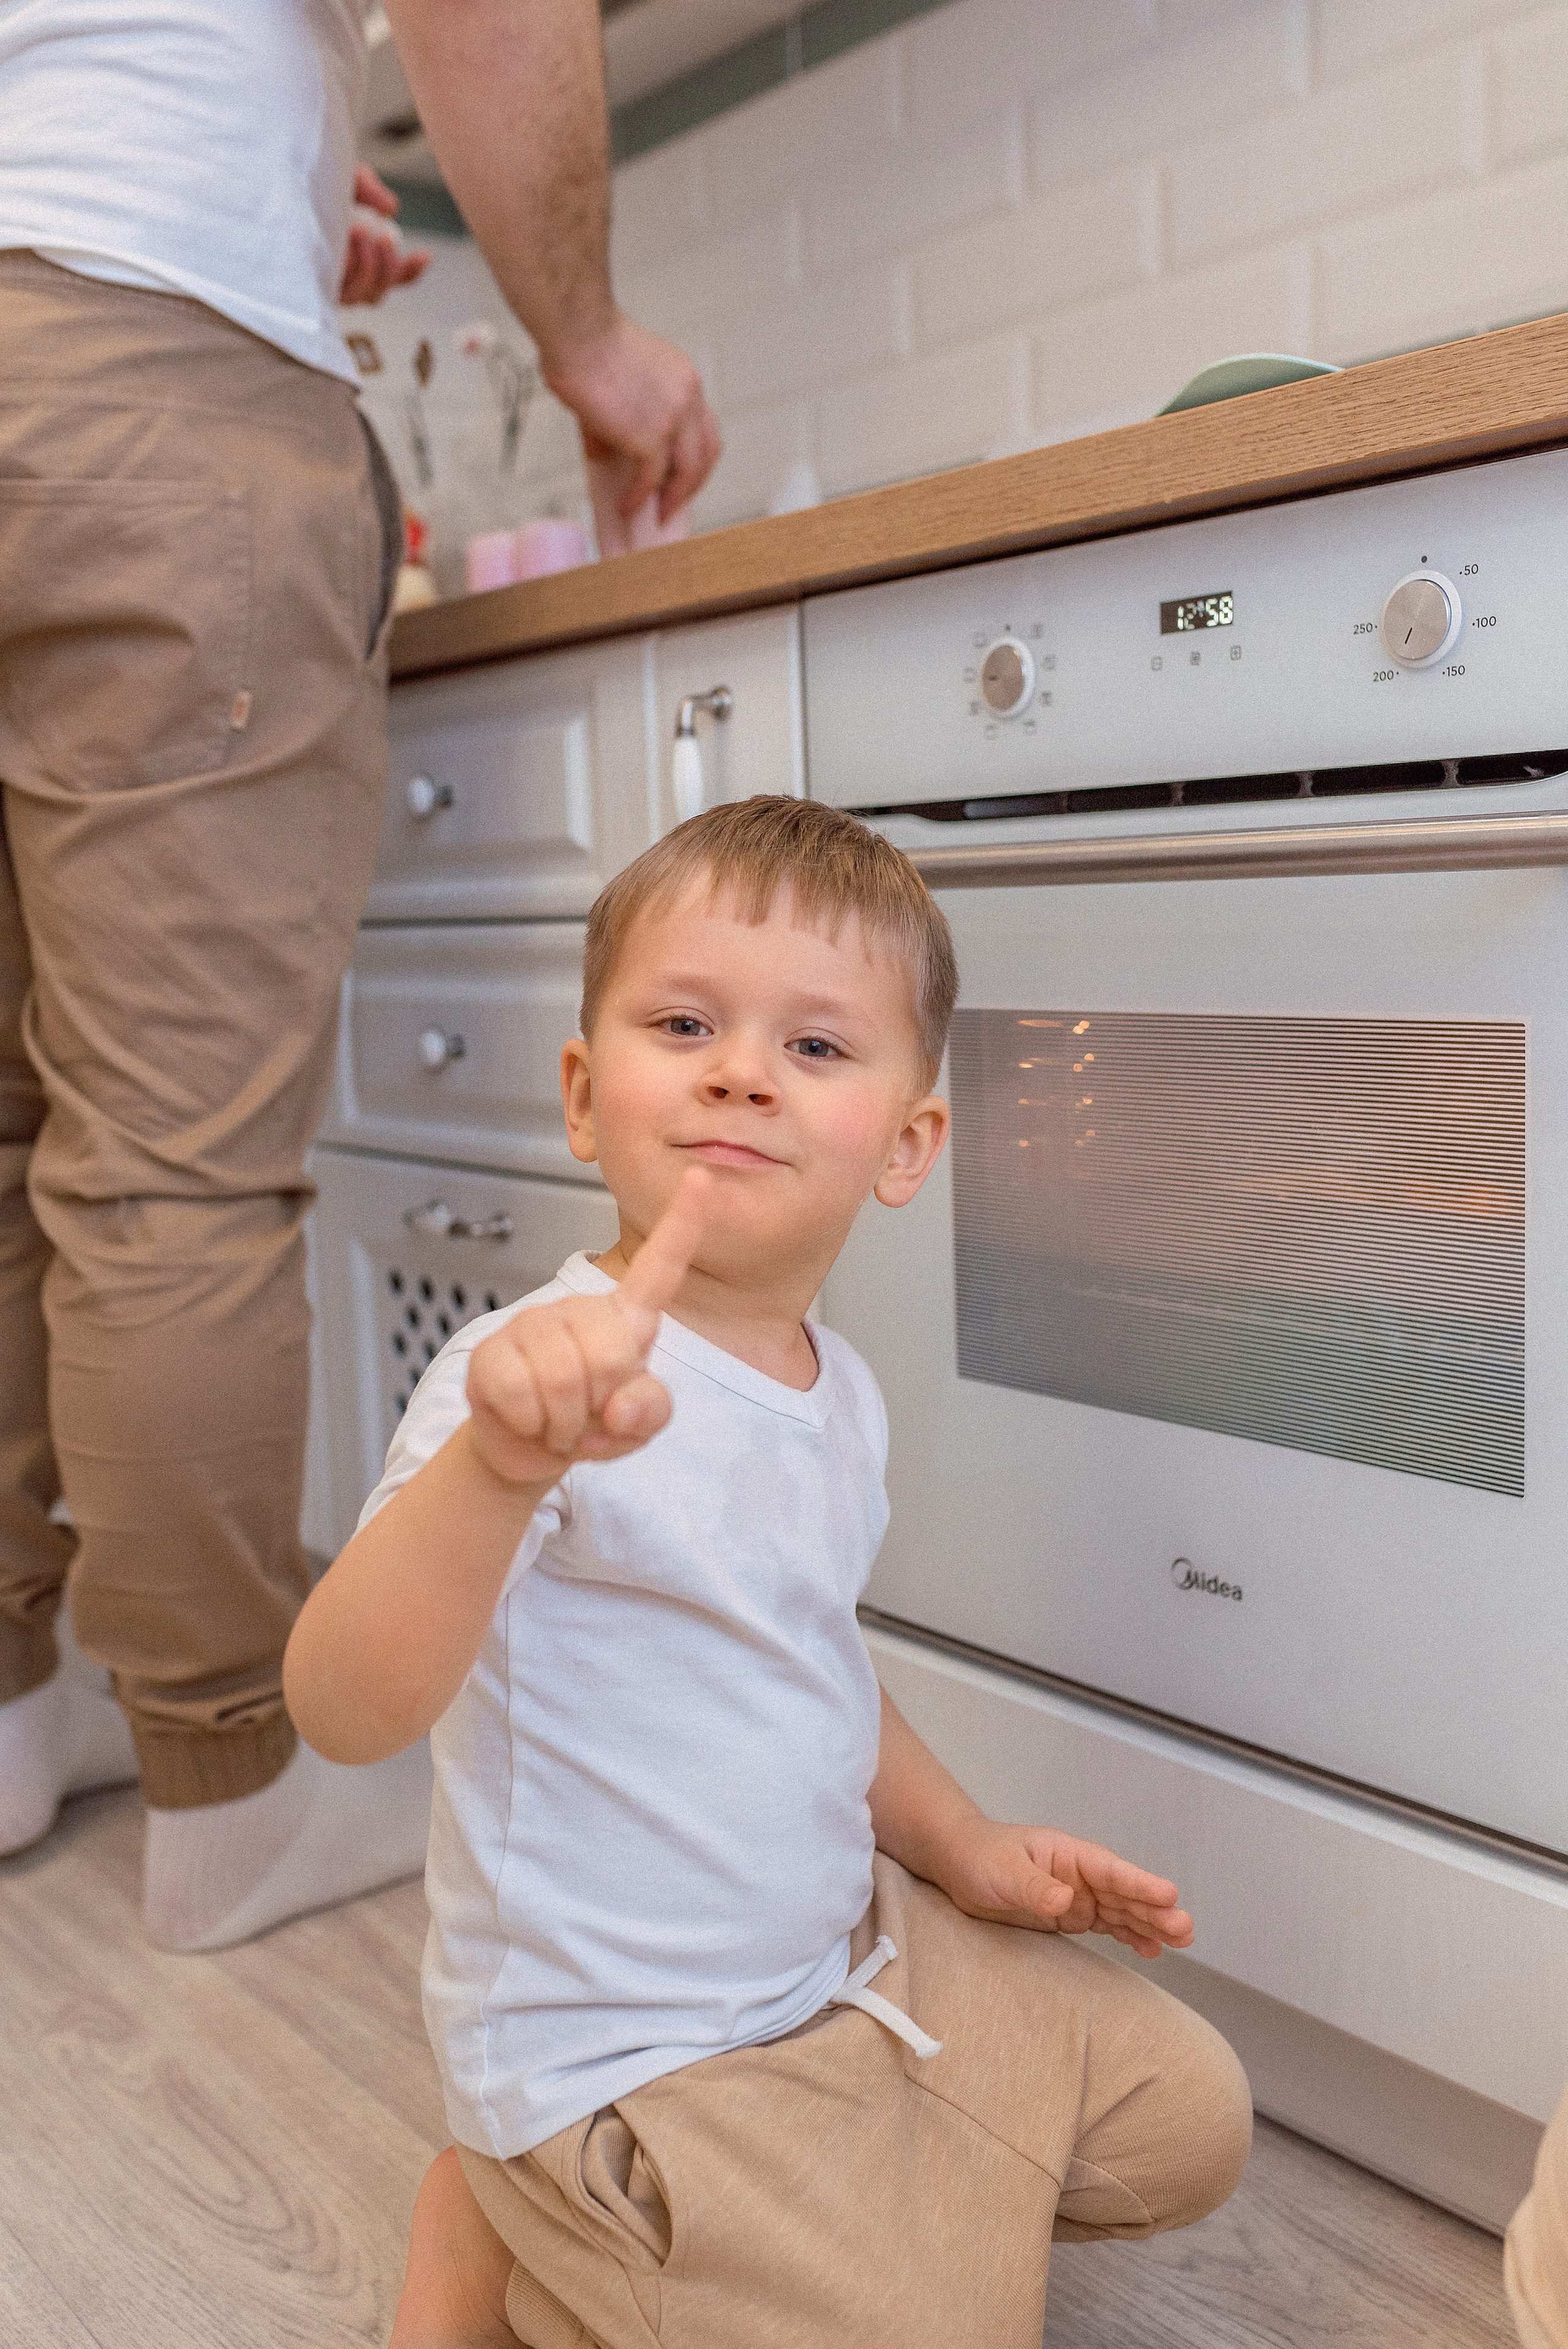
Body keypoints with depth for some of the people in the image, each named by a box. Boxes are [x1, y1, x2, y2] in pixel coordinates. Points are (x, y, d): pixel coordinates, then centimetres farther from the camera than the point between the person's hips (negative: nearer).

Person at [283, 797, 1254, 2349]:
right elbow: (345, 1713, -39)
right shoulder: (537, 1379, -25)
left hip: (848, 1954, 8)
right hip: (619, 2055, -8)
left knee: (1183, 2123, 18)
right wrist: (499, 1463, -56)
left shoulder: (841, 1395, 0)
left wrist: (964, 1850, 14)